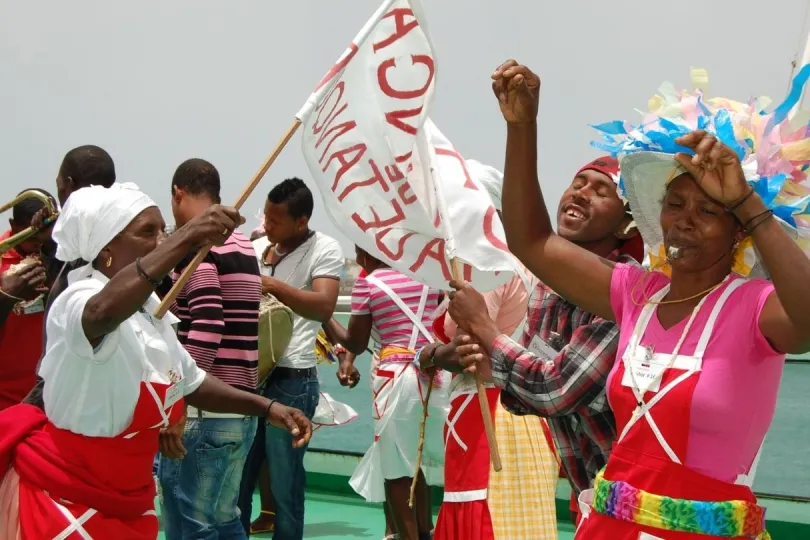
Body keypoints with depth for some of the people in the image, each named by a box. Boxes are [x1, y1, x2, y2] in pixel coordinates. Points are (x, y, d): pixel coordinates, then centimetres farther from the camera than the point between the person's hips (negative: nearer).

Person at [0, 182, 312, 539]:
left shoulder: (150, 308, 4)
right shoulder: (80, 301, -22)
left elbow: (190, 382, 19)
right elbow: (104, 311, -48)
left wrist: (266, 407, 9)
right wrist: (186, 239, -52)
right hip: (58, 500, -8)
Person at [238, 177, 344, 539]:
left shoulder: (324, 250, -6)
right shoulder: (257, 247, 11)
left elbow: (324, 307, -21)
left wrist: (272, 285, -28)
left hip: (291, 380, -6)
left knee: (284, 483, 3)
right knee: (236, 477, 13)